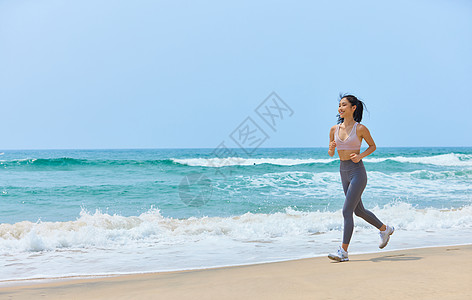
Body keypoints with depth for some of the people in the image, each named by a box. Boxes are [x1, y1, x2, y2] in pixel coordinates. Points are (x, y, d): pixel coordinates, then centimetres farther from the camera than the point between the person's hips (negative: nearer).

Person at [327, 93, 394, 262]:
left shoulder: (360, 128, -9)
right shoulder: (334, 129, 6)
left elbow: (373, 146, 4)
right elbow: (331, 154, 12)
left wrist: (360, 156, -13)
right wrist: (331, 148, -11)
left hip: (357, 171, -7)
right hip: (343, 172, 7)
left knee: (347, 211, -12)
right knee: (359, 211, 18)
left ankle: (343, 251, -8)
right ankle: (384, 229, 41)